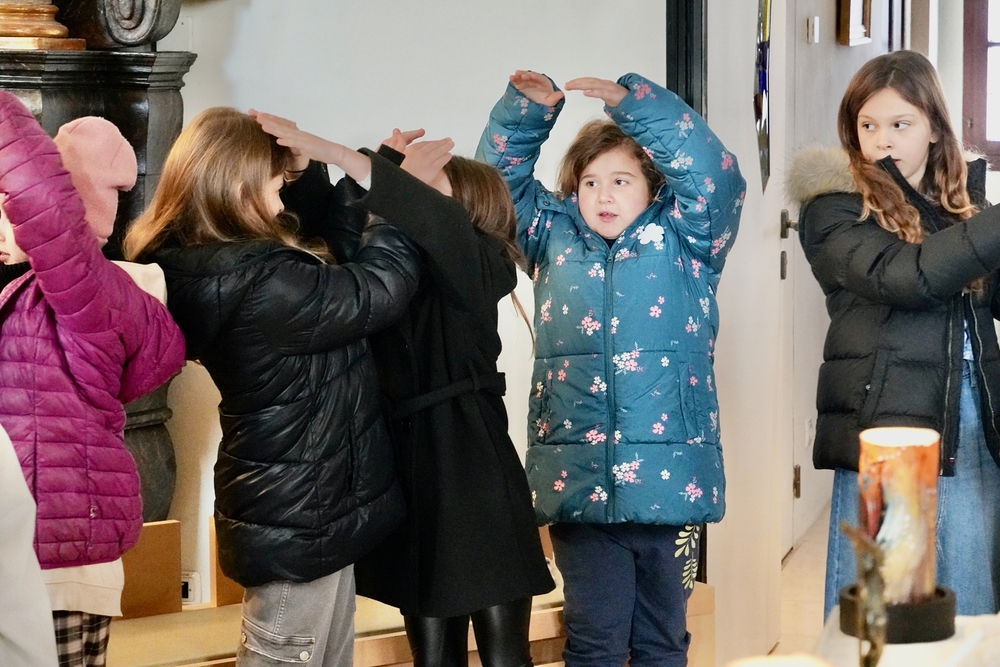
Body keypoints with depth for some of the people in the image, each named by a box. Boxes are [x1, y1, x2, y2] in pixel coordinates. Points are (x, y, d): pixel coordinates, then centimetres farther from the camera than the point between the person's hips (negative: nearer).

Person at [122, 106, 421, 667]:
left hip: (294, 500, 10)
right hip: (298, 516, -10)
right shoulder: (262, 282, -27)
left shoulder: (200, 267, 4)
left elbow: (329, 279, 14)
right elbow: (377, 289, -19)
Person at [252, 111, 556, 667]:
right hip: (408, 473, 6)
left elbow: (434, 220, -22)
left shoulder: (480, 266, -5)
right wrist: (392, 161, -4)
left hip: (475, 477, -6)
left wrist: (330, 151, -27)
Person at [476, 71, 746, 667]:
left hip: (669, 478, -1)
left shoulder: (684, 240, 4)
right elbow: (502, 172, 12)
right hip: (577, 480, 1)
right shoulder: (555, 239, 11)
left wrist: (632, 100, -15)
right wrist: (527, 108, -5)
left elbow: (714, 171, -10)